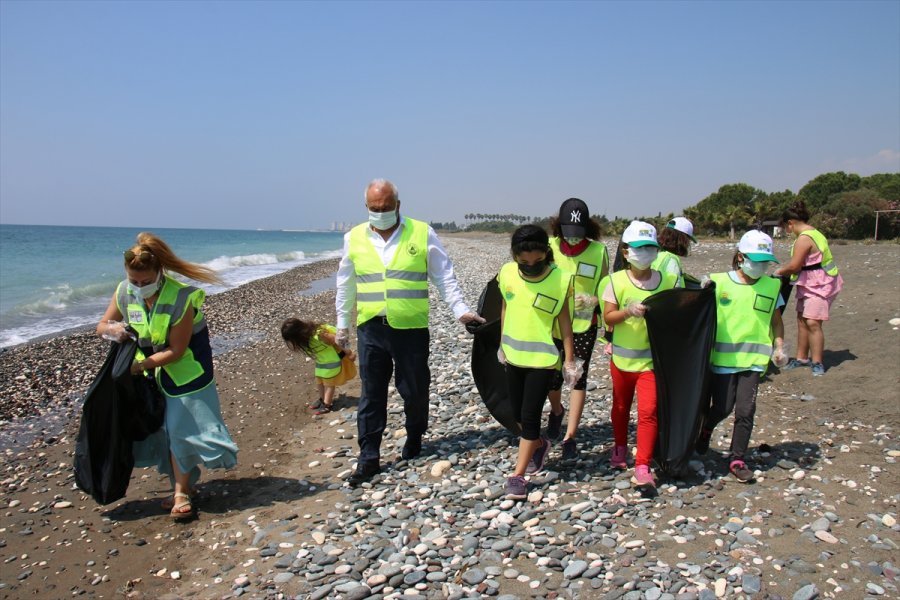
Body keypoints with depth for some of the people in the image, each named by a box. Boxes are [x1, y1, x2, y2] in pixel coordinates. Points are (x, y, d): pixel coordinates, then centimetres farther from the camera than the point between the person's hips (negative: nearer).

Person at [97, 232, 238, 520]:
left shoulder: (181, 299, -28)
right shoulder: (125, 292, -11)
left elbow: (175, 352, -24)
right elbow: (101, 326, 1)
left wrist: (139, 366, -29)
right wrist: (112, 329, -23)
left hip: (185, 370, -6)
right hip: (150, 370, 6)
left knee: (181, 428, -4)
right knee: (161, 429, 10)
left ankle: (182, 491, 9)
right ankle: (183, 485, 25)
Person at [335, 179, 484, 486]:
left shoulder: (422, 233, -1)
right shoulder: (354, 238, 7)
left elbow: (444, 277, 3)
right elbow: (346, 286, 15)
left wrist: (460, 309, -5)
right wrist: (342, 325, 17)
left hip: (411, 328, -2)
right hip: (370, 328, 2)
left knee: (415, 390, 10)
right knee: (371, 395, 6)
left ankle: (414, 438, 35)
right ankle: (369, 458, 14)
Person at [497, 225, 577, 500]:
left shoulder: (560, 279, -15)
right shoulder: (507, 273, -5)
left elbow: (564, 321, -8)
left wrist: (569, 360, -6)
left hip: (542, 358, -4)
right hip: (514, 355, 5)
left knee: (530, 416, -4)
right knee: (518, 414, 17)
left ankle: (518, 476, 7)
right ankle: (539, 445, 45)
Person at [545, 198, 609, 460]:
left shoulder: (598, 251, -6)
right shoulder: (550, 246, -4)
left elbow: (604, 289, 1)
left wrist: (592, 300, -19)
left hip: (584, 325, -1)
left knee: (578, 378, -1)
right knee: (552, 377, 8)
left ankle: (570, 437, 9)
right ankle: (556, 411, 42)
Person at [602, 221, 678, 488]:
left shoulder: (668, 281, -3)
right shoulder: (617, 281, -6)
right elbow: (608, 317, -10)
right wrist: (628, 311, -27)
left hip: (652, 358, -1)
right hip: (622, 357, 1)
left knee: (648, 411, -8)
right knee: (621, 407, 19)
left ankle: (642, 467, -1)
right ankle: (620, 449, 42)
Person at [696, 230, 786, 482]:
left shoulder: (772, 286, 6)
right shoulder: (718, 282, -3)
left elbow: (776, 321, 14)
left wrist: (779, 348, 3)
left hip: (753, 358, 2)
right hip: (722, 356, -2)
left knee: (745, 411, -1)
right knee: (722, 408, 3)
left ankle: (737, 459, 15)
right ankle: (706, 428, 38)